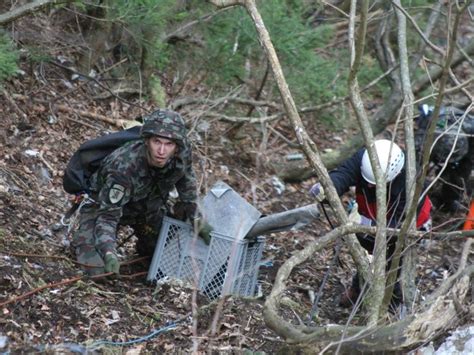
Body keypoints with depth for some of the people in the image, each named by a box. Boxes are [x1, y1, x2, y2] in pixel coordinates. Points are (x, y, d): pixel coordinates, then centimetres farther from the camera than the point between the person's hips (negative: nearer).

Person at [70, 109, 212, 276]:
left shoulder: (182, 153, -27)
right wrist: (109, 253, -56)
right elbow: (108, 214, -41)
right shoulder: (123, 167, -43)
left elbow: (186, 181, -2)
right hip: (103, 204, -5)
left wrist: (196, 219, 2)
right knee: (97, 269, -18)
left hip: (147, 203, 5)